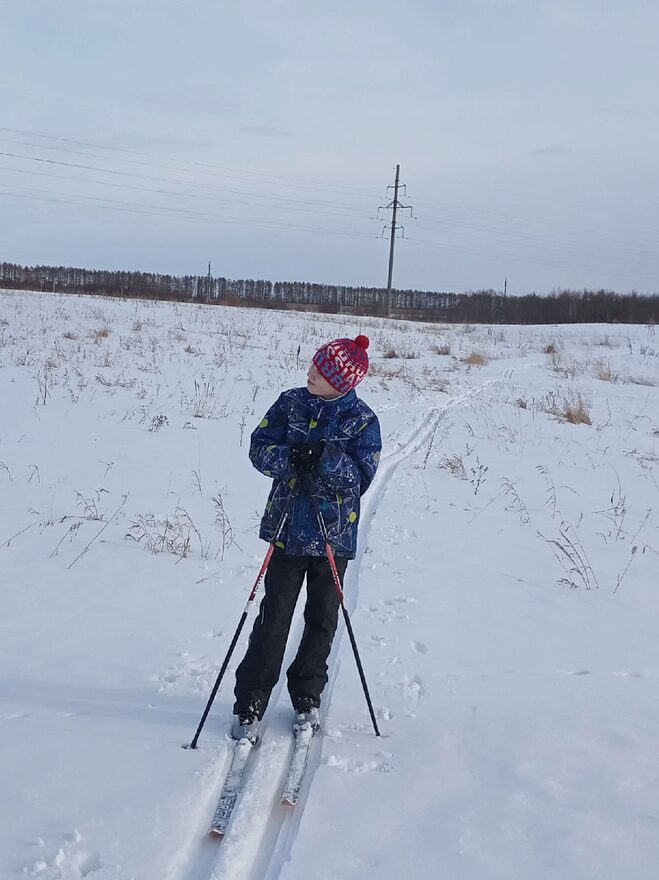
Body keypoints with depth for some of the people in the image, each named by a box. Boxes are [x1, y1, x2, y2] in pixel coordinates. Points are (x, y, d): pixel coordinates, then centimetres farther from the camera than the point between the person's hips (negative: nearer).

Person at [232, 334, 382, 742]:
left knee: (323, 620, 12)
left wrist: (325, 457, -29)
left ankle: (307, 697, 31)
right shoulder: (291, 403, 0)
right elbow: (260, 448, -3)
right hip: (288, 527, 1)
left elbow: (362, 477, -14)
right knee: (273, 619, 2)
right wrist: (292, 458, -23)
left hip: (335, 534, 0)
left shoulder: (363, 420, -7)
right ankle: (250, 705, 12)